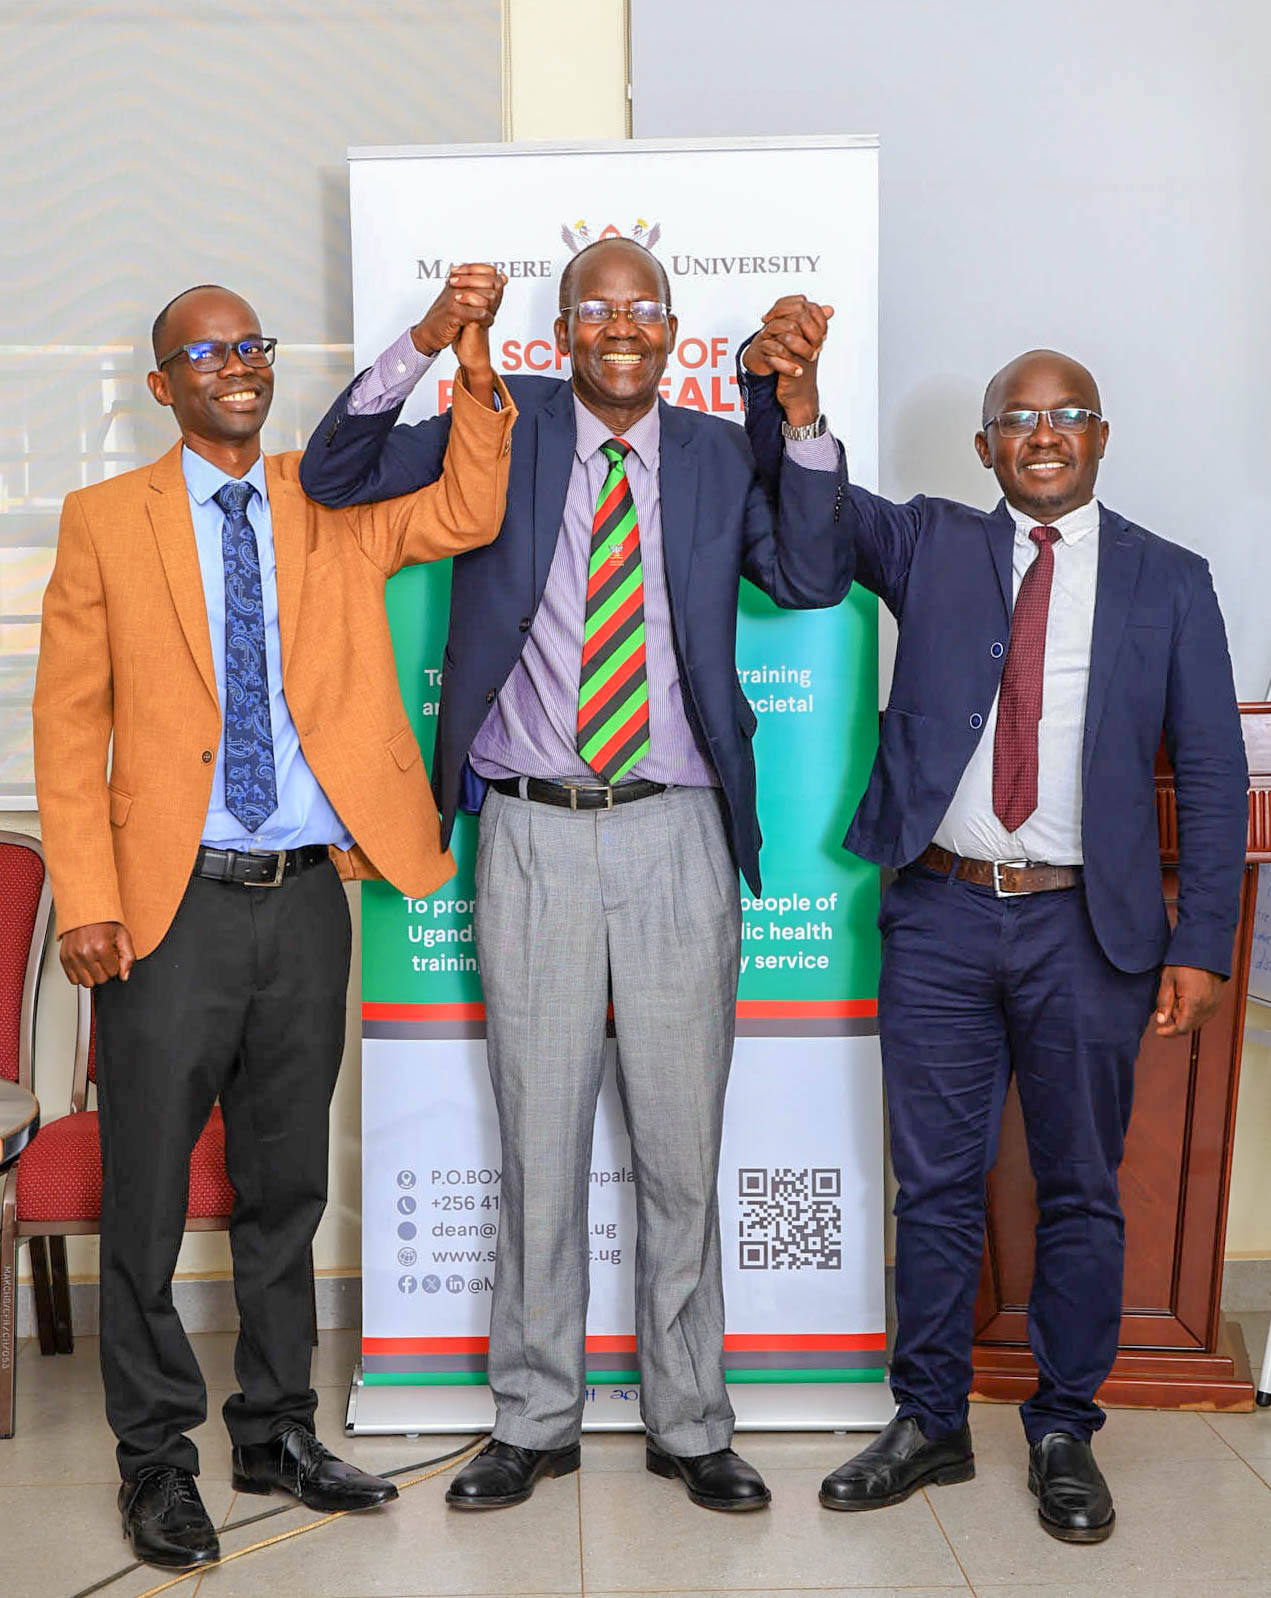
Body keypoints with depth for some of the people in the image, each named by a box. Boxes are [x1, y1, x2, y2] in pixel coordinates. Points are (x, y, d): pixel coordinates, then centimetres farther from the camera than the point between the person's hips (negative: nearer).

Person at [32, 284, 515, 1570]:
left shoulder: (330, 509, 11)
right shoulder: (106, 519, 3)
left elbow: (468, 515, -3)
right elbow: (69, 720, -1)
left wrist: (476, 382, -17)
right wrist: (88, 902, -9)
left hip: (306, 898, 3)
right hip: (173, 902, -2)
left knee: (287, 1186, 14)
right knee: (147, 1195, 5)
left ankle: (277, 1430, 29)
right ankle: (155, 1455, 22)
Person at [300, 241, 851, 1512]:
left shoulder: (718, 454, 8)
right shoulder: (504, 427, 6)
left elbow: (813, 579, -6)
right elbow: (332, 476, -3)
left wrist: (802, 420, -15)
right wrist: (425, 342, -14)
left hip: (675, 840, 1)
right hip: (533, 841, 0)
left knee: (682, 1153, 9)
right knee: (538, 1151, 9)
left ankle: (687, 1425, 26)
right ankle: (534, 1422, 25)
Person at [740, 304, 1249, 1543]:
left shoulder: (1167, 582, 5)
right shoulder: (930, 546, 8)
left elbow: (1210, 776, 3)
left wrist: (1199, 946, -4)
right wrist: (772, 377, -22)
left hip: (1088, 929, 0)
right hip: (940, 916, 1)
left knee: (1080, 1193, 10)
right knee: (935, 1185, 9)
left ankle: (1064, 1435, 26)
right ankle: (930, 1423, 25)